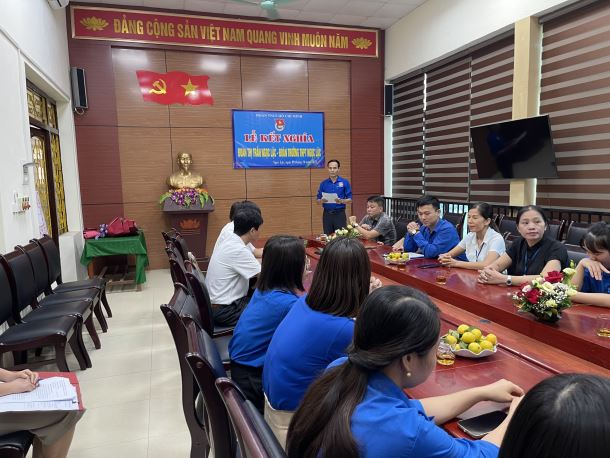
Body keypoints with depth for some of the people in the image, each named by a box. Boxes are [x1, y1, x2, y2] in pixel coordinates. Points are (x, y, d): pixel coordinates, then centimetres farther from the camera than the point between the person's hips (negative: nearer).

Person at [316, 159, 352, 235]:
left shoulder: (345, 182, 0)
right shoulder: (323, 183, 7)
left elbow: (349, 199, -1)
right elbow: (318, 201, 8)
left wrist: (341, 201, -20)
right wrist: (322, 200, -15)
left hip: (340, 213, -2)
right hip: (327, 214, 2)